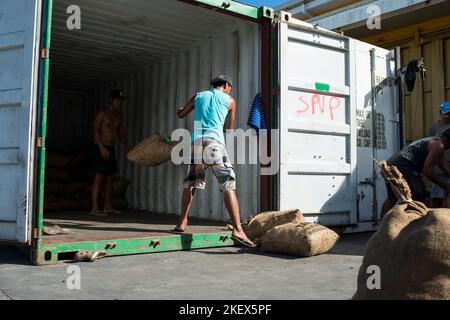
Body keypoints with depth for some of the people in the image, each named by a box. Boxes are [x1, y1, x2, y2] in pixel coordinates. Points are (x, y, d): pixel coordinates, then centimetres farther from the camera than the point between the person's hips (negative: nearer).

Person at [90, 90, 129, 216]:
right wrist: (102, 147, -22)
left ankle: (107, 207, 14)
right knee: (99, 177, -10)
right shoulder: (102, 113, -6)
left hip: (111, 149, 8)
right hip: (100, 148, -8)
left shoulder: (119, 116, 16)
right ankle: (95, 208, -9)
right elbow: (95, 130, -13)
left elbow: (121, 133, 20)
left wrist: (127, 147, 5)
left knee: (110, 178, 8)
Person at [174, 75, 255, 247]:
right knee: (229, 185, -8)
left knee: (190, 183, 20)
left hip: (196, 141, 4)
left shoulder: (198, 96, 22)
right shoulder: (229, 100, 16)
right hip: (215, 142, -3)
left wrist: (180, 109, 60)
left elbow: (180, 115, 36)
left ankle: (182, 223, 21)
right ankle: (237, 229, -18)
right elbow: (230, 128, 26)